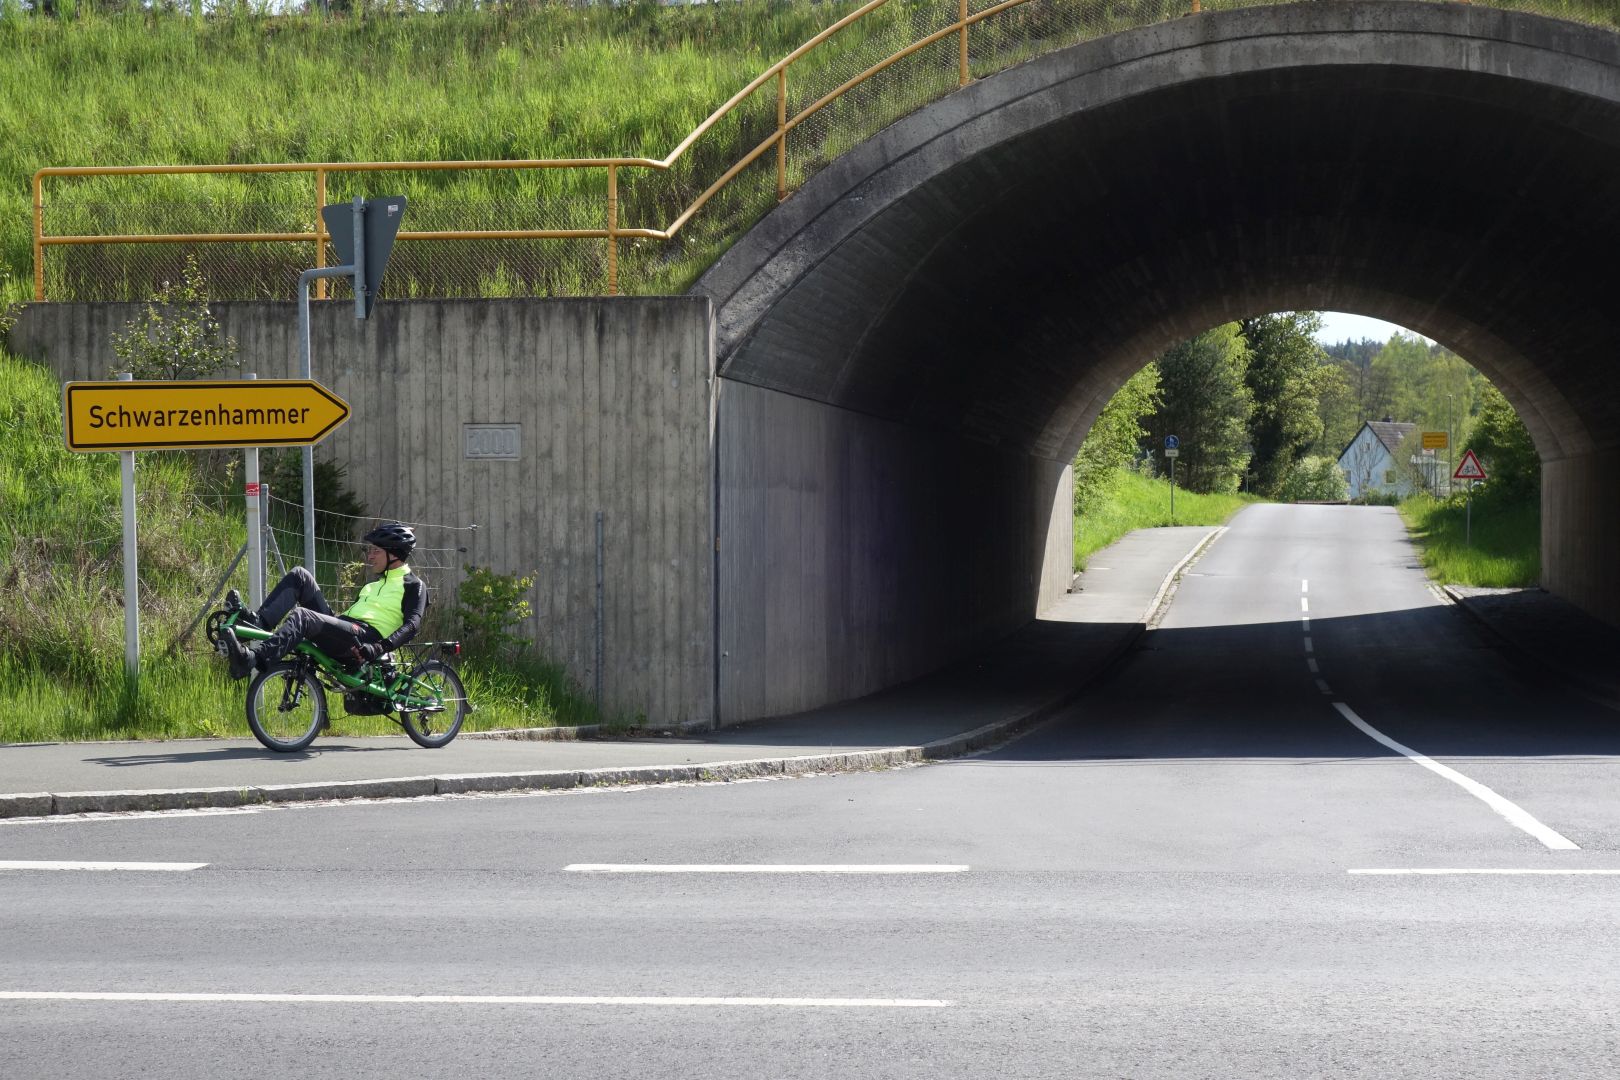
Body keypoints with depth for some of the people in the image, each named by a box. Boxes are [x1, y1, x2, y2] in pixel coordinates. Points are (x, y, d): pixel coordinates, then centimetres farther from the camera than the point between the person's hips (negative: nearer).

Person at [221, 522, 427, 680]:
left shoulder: (412, 585, 6)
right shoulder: (377, 584, 34)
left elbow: (412, 624, -10)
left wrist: (379, 649, -24)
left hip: (366, 637, -8)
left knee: (301, 616, -35)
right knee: (299, 575, -1)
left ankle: (249, 661, -54)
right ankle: (258, 622, -20)